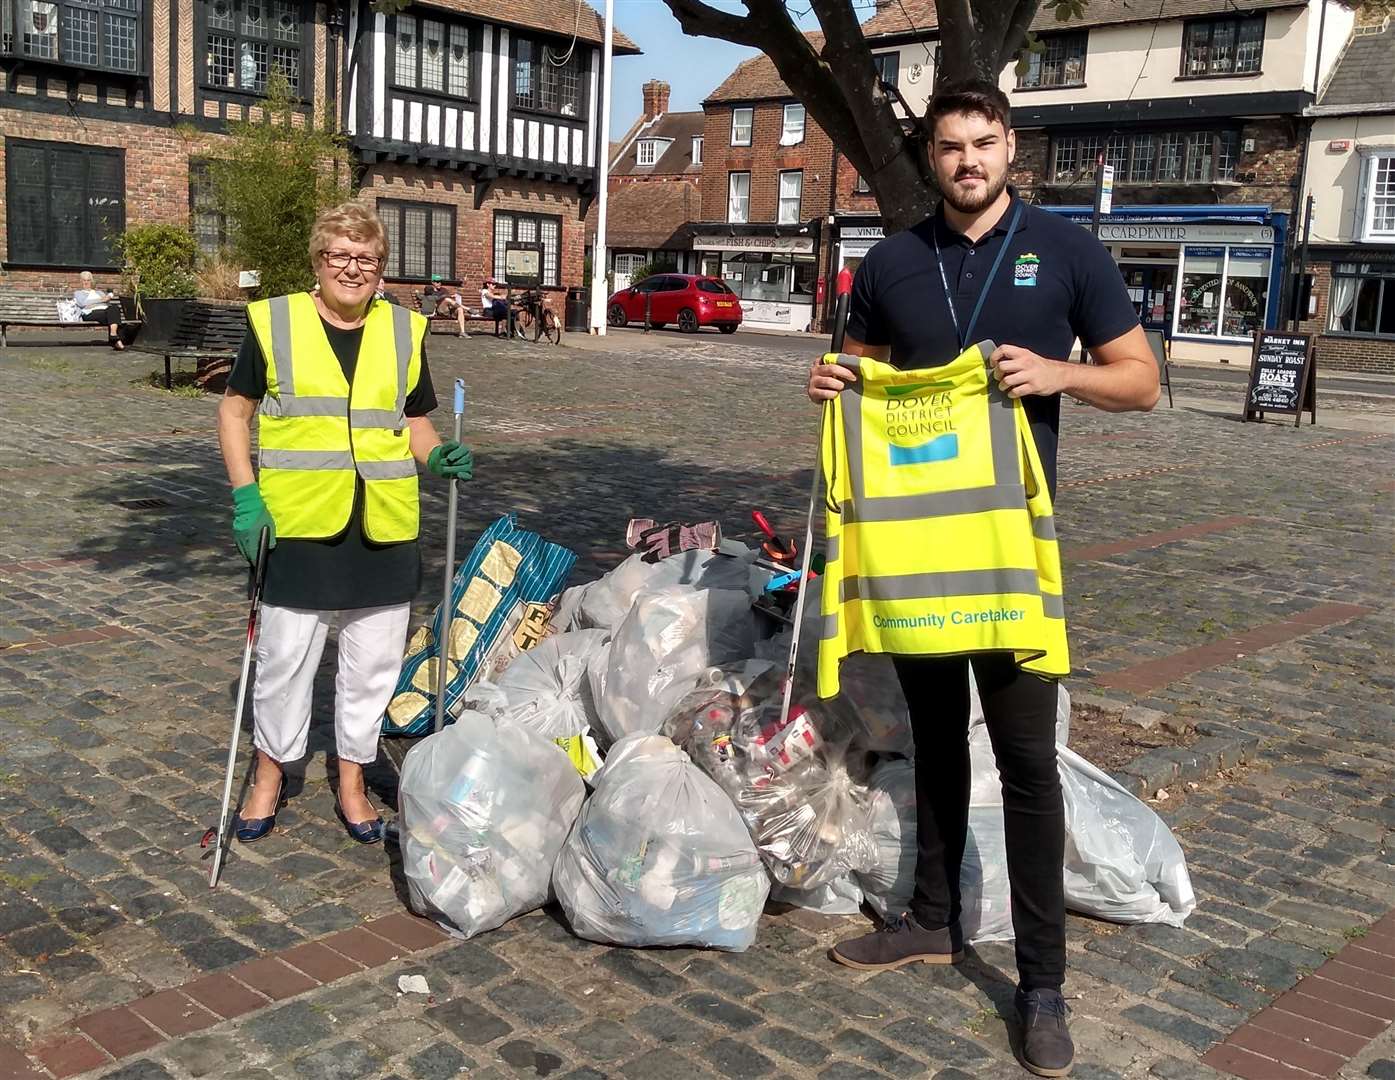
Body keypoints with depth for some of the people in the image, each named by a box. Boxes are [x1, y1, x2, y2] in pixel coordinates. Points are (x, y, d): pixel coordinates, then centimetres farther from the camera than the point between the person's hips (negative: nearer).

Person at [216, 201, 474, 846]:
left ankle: (352, 782, 29)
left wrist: (438, 456, -5)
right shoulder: (274, 323, 0)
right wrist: (245, 493, -6)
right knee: (284, 658, 7)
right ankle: (269, 776, 29)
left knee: (373, 664, 10)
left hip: (384, 529, 2)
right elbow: (235, 411, 5)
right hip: (296, 526, -2)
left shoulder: (405, 332, 8)